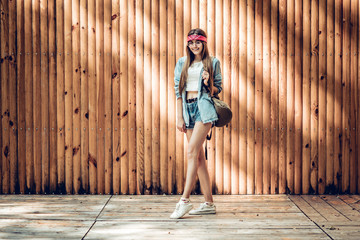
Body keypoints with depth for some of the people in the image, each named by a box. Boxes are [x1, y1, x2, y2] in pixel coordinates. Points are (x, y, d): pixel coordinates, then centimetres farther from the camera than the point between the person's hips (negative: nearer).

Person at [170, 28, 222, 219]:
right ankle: (209, 203, 9)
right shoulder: (182, 63, 14)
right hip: (188, 107, 4)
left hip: (203, 107, -4)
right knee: (198, 155, 4)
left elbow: (218, 89, 10)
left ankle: (185, 199, -12)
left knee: (192, 151, -15)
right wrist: (179, 116, 3)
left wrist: (208, 84, -12)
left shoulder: (212, 62, 6)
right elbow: (178, 90, 11)